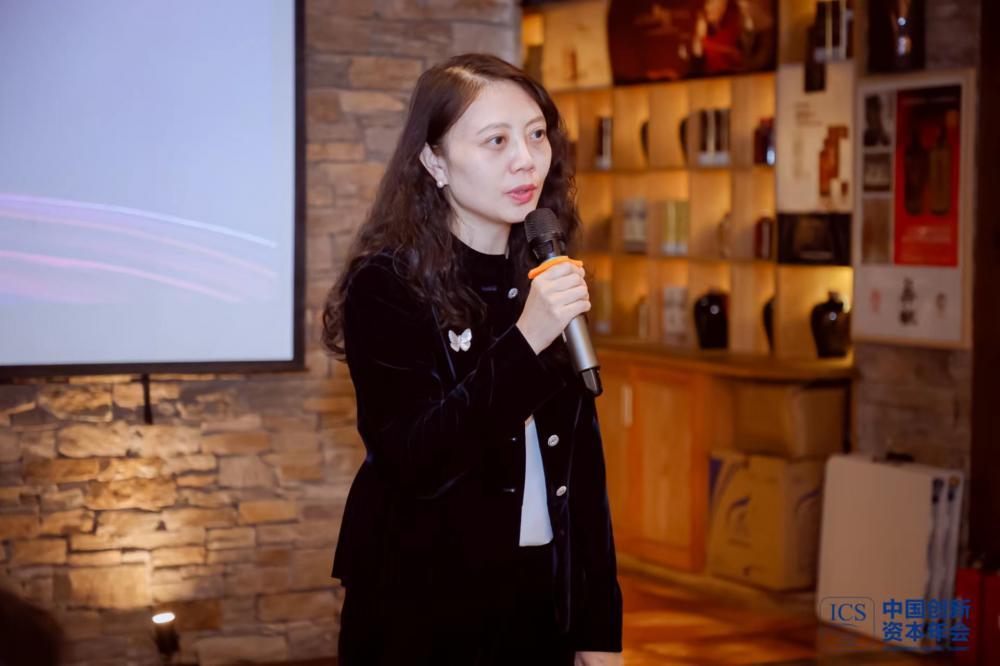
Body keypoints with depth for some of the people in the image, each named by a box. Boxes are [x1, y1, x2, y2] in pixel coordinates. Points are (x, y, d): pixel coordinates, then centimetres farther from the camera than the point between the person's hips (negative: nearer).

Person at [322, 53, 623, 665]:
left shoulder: (550, 279, 4)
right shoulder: (386, 285, -12)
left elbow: (583, 462, 6)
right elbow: (417, 463, -20)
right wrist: (525, 341, -29)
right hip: (425, 612, -5)